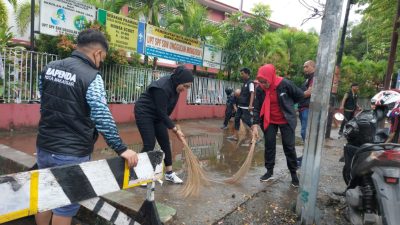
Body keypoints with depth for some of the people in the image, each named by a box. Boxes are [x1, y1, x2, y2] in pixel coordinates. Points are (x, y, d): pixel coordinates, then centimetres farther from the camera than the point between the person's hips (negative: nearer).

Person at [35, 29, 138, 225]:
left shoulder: (49, 68, 4)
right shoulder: (92, 77, -19)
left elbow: (44, 105, 15)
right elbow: (102, 118, -24)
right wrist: (121, 149, -16)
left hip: (44, 147, 7)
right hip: (71, 153, -7)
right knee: (65, 207, 10)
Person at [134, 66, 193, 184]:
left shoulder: (175, 87, -6)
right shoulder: (162, 87, -32)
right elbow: (162, 112, -27)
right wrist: (175, 130, -23)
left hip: (157, 114, 8)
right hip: (144, 113, -8)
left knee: (165, 142, 6)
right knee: (149, 144, -11)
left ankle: (169, 173, 15)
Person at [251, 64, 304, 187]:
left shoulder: (285, 84, -21)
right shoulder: (260, 89, -12)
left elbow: (300, 95, -6)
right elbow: (257, 108, -8)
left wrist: (287, 104, 7)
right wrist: (255, 125, -16)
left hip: (286, 120, -3)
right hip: (269, 121, 3)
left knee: (289, 147, 2)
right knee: (269, 145, 6)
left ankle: (293, 173, 18)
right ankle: (269, 171, 21)